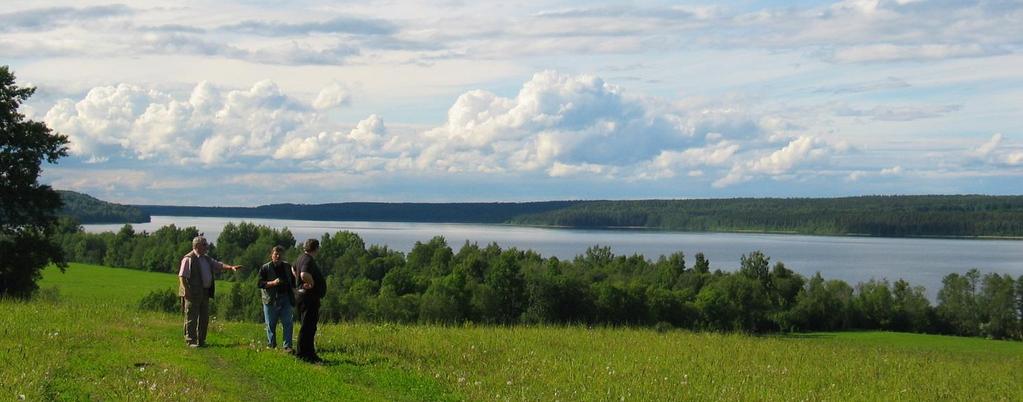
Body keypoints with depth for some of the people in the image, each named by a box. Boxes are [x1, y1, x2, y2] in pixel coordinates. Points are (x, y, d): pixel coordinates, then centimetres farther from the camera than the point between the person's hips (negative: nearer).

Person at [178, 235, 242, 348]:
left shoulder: (206, 259, 17)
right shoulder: (189, 259, -10)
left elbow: (218, 265, 17)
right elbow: (182, 276, -14)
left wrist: (231, 267, -1)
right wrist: (187, 291, -21)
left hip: (205, 293, 9)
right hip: (193, 294, -9)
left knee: (204, 318, 12)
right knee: (192, 318, -3)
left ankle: (201, 340, 21)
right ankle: (191, 341, 2)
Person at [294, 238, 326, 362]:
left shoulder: (301, 258, 13)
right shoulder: (308, 260, -19)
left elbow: (294, 270, 33)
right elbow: (304, 274, -38)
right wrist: (311, 283, -20)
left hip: (303, 294, 11)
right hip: (309, 297, -11)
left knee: (310, 326, 15)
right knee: (307, 326, -7)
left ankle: (310, 352, 20)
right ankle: (302, 353, -5)